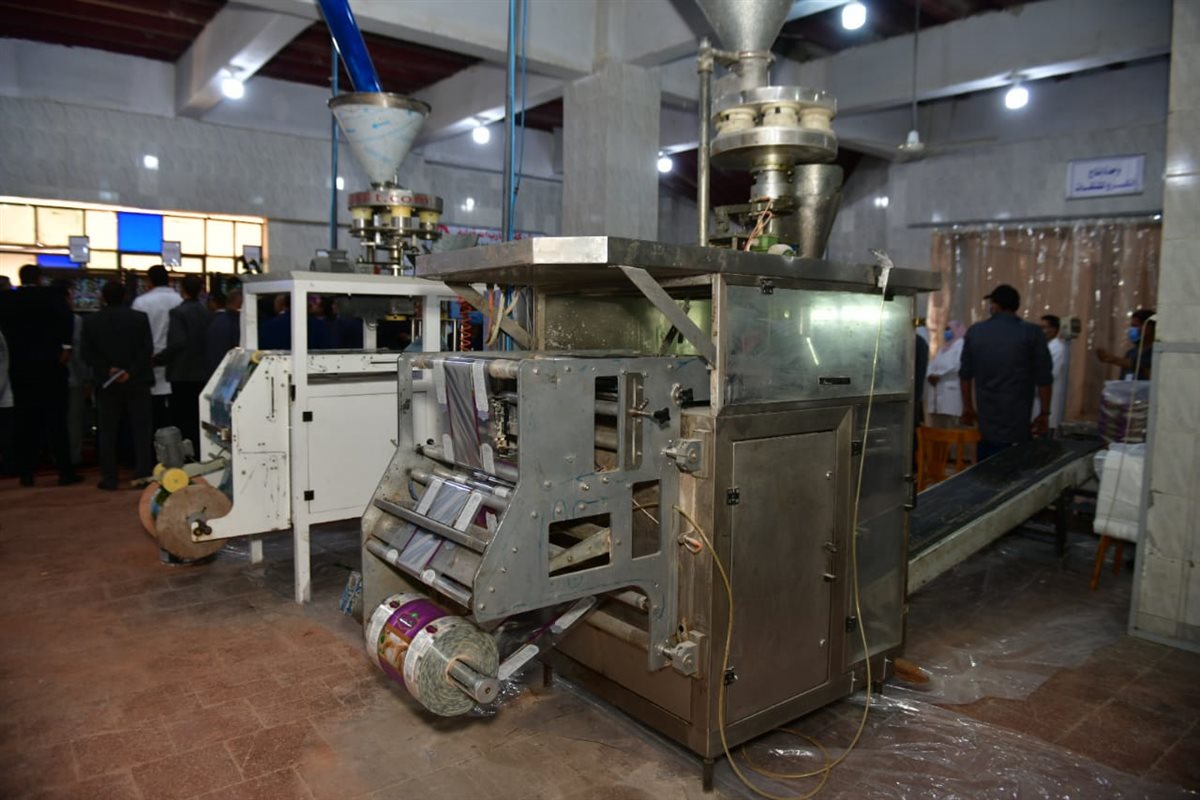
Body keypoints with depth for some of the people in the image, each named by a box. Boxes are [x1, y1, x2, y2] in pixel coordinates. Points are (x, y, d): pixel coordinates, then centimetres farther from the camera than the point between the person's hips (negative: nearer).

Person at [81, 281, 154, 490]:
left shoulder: (91, 321, 2)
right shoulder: (140, 318, -3)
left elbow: (88, 354, -4)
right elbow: (147, 350, -10)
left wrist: (108, 370, -6)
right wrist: (131, 372, -11)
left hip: (106, 383, 1)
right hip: (137, 382, -1)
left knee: (107, 432, 7)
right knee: (141, 430, 3)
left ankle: (109, 479, 9)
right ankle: (145, 475, 1)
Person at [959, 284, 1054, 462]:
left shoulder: (974, 331, 4)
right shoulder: (1032, 332, -5)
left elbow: (965, 373, 10)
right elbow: (1044, 378, -5)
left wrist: (968, 407, 20)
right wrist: (1044, 414, 4)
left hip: (985, 422, 3)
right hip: (1017, 421, -3)